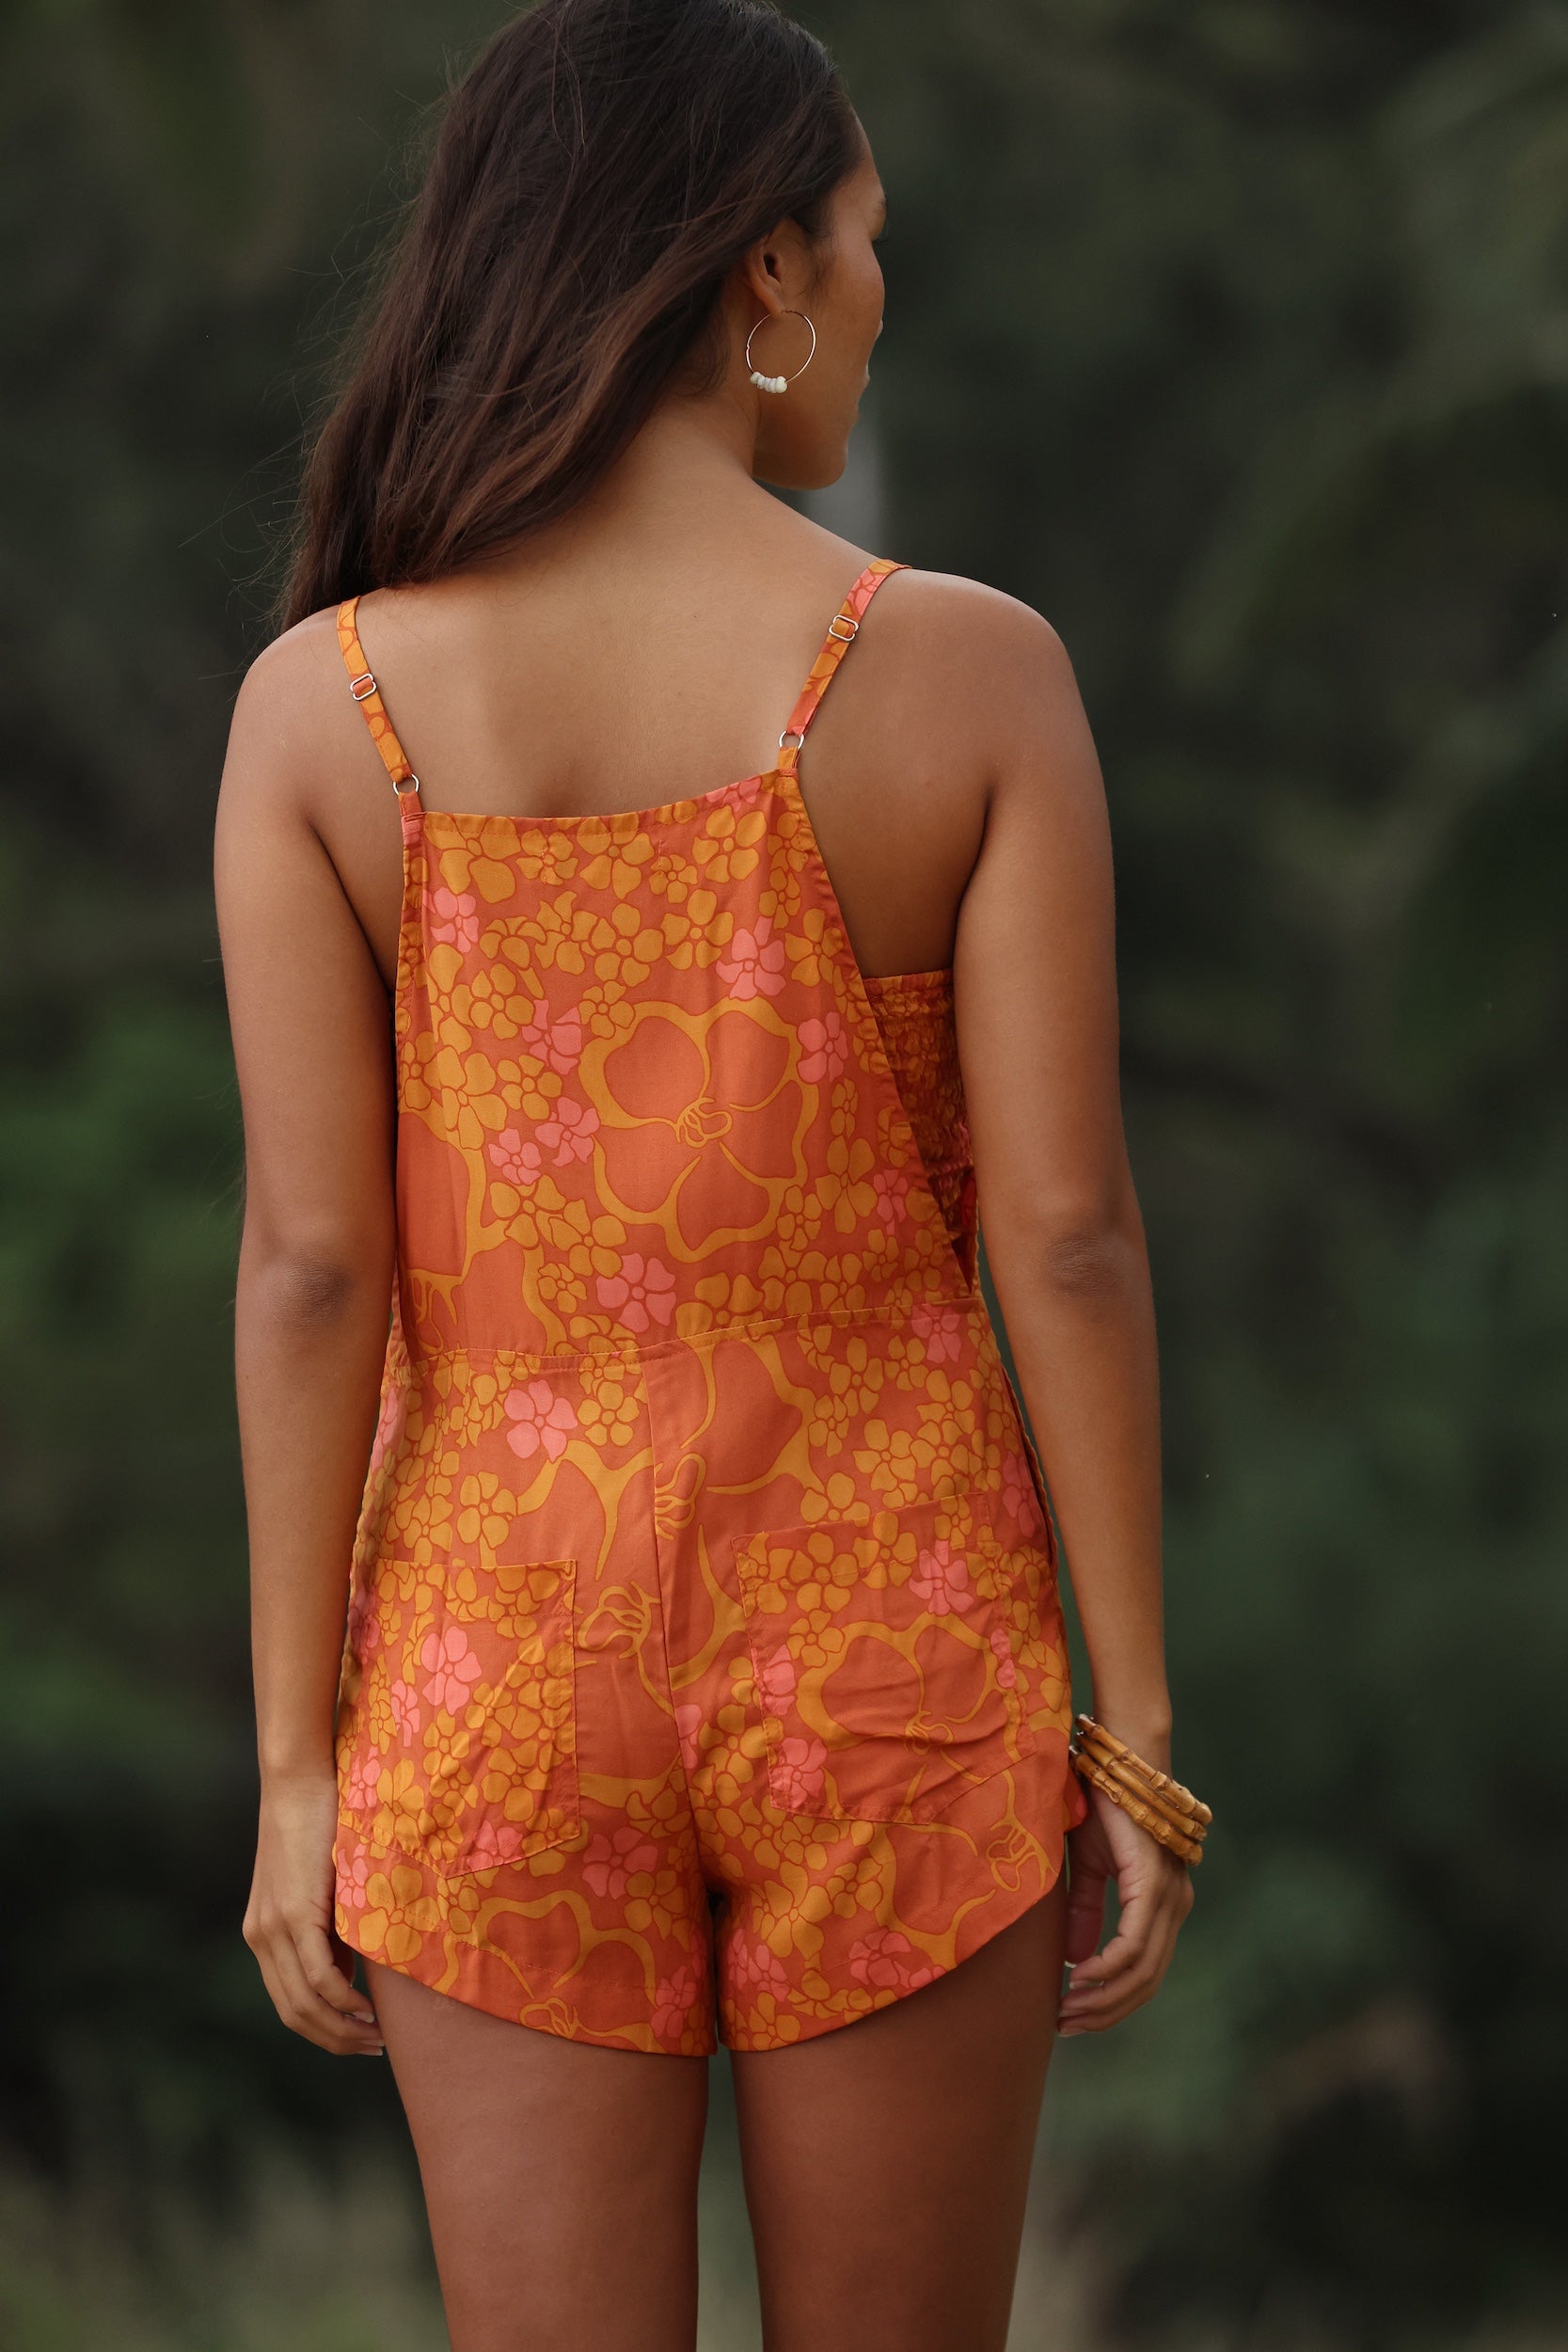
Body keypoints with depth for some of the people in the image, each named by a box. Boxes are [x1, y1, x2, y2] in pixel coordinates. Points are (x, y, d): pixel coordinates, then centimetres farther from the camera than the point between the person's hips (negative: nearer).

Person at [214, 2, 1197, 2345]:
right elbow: (1068, 1234, -10)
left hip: (501, 1654, 1)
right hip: (892, 1660, -1)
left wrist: (298, 1768, 0)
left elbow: (310, 1267, -7)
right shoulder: (966, 674, -10)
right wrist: (1138, 1732, -2)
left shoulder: (325, 704, -6)